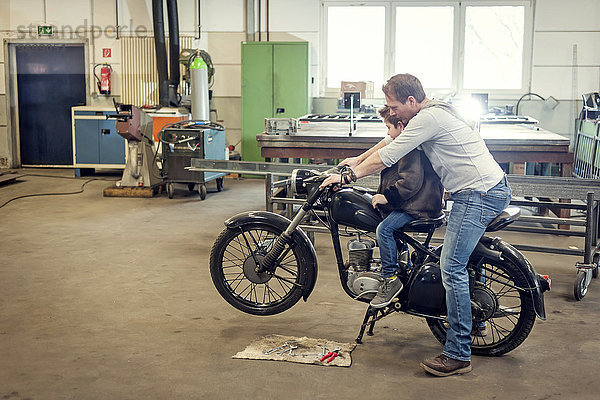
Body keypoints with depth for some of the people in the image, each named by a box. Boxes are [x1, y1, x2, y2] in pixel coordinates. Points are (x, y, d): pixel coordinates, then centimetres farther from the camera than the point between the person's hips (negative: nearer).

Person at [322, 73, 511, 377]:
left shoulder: (429, 118, -16)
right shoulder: (433, 112, 16)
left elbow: (385, 158, -15)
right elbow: (392, 140, 29)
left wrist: (345, 177, -5)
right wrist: (359, 160, 35)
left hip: (479, 194, -11)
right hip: (491, 189, 11)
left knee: (451, 267, -10)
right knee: (461, 259, 22)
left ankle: (458, 354, -6)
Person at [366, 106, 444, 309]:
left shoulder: (411, 147, -18)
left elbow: (410, 181, -27)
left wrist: (387, 196, -21)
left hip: (421, 203, -12)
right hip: (415, 200, 12)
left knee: (384, 229, -23)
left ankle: (390, 279, -15)